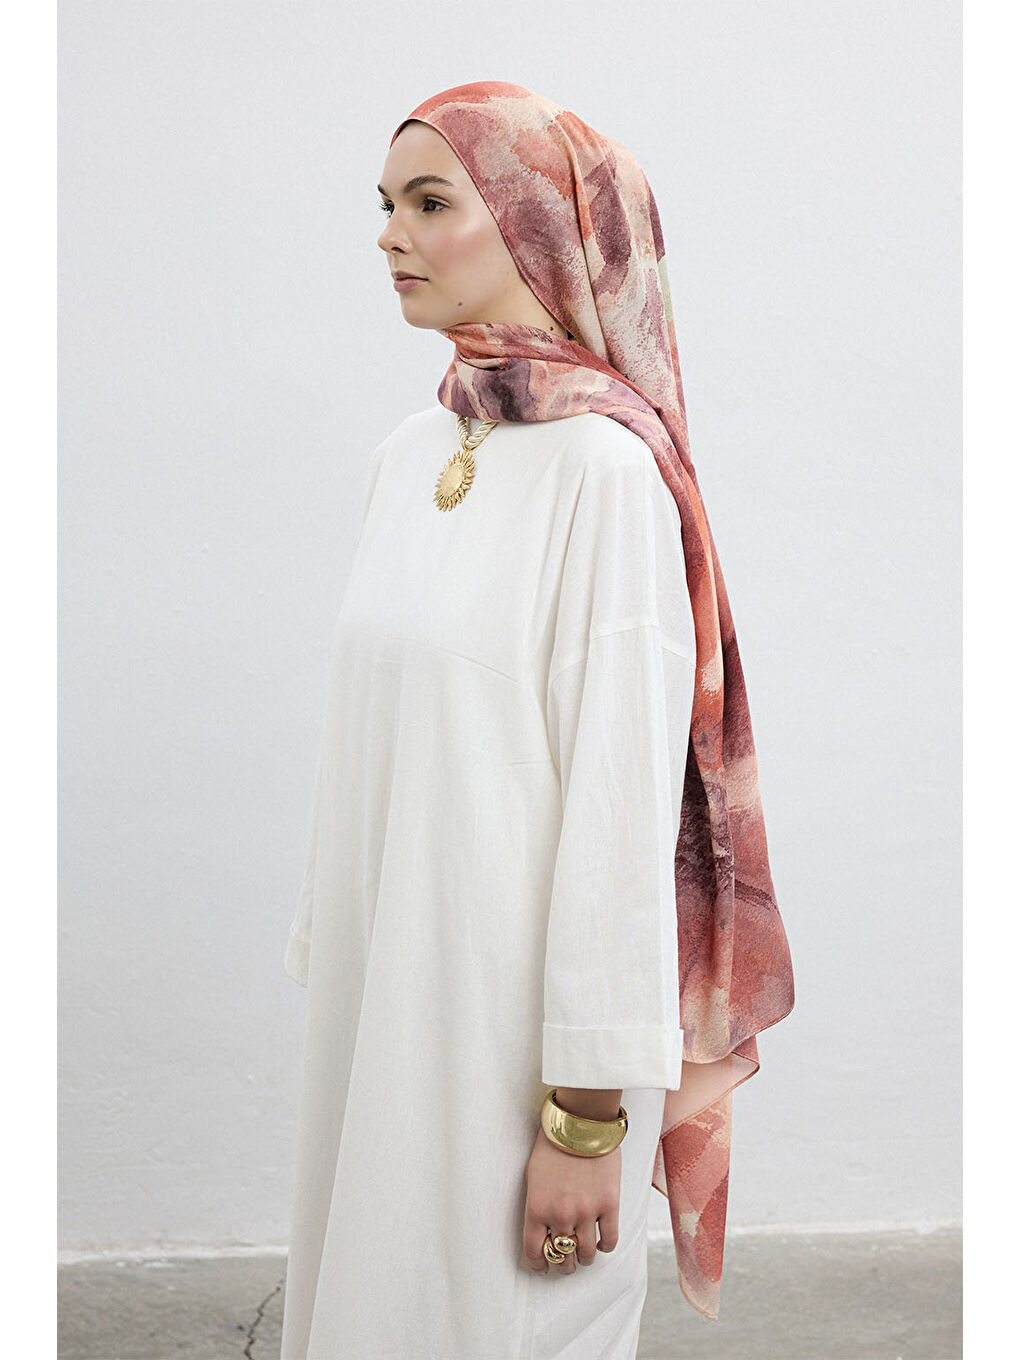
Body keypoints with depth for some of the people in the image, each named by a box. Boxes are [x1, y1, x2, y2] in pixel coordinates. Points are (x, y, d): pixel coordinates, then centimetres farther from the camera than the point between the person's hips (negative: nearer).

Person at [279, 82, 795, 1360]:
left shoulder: (603, 465, -15)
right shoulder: (407, 454, 7)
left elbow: (626, 797, -18)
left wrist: (588, 1112, -17)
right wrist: (329, 951, 14)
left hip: (523, 1008, -6)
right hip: (386, 985, 7)